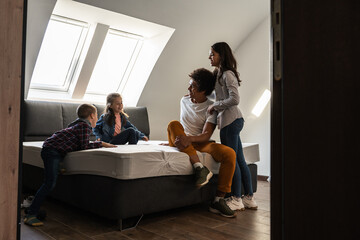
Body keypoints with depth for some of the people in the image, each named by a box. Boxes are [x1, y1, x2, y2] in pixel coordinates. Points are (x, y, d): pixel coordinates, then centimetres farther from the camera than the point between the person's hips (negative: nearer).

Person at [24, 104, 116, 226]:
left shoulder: (79, 124, 23)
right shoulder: (85, 125, -7)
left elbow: (80, 144, 21)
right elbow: (84, 146, -13)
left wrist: (96, 143, 23)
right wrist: (101, 144, -3)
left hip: (51, 150, 11)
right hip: (53, 150, -11)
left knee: (49, 183, 18)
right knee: (50, 183, -17)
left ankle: (34, 209, 27)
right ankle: (30, 215, -15)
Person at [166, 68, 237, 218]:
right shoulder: (184, 100, 11)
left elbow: (206, 135, -18)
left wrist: (189, 138, -36)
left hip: (199, 143, -2)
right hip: (181, 142, 2)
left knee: (230, 153, -28)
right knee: (173, 124, -32)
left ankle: (218, 200, -22)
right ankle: (199, 167, -44)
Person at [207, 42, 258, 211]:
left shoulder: (227, 74, -10)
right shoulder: (219, 73, 19)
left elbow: (235, 99, -19)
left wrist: (215, 106, -11)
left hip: (230, 120, -10)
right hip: (230, 120, 10)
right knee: (239, 160, 10)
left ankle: (236, 199, 5)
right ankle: (249, 198, 17)